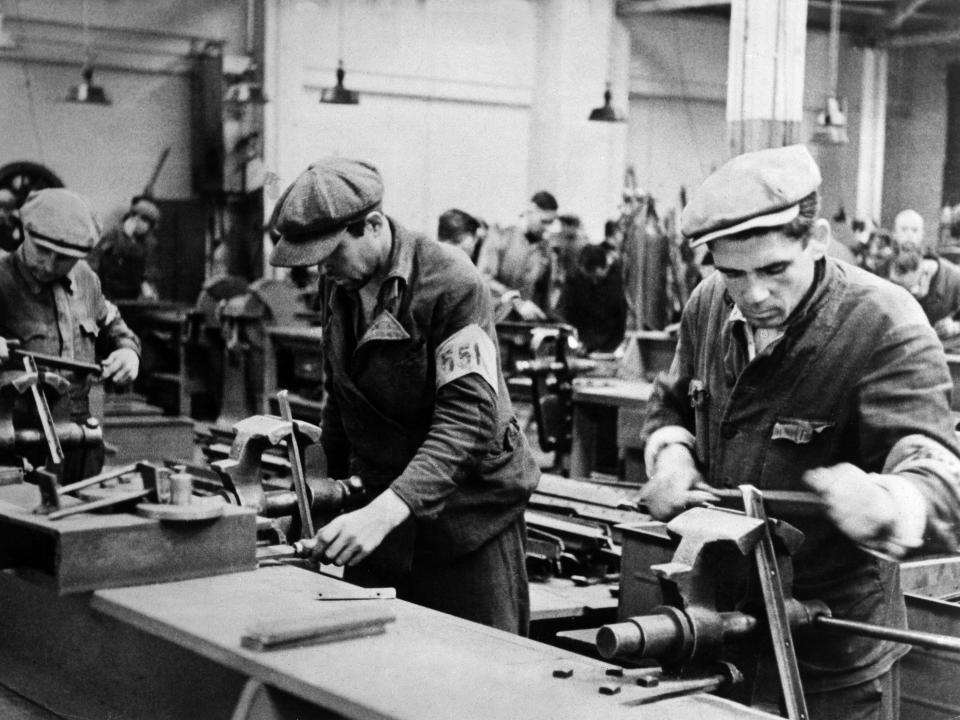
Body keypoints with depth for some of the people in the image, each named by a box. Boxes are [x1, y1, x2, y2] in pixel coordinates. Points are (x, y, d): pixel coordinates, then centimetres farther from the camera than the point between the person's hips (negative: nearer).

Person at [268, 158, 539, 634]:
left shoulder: (452, 285, -18)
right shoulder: (339, 284, 4)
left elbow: (466, 421, -25)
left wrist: (386, 511, -35)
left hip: (467, 514, -6)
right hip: (375, 511, 6)